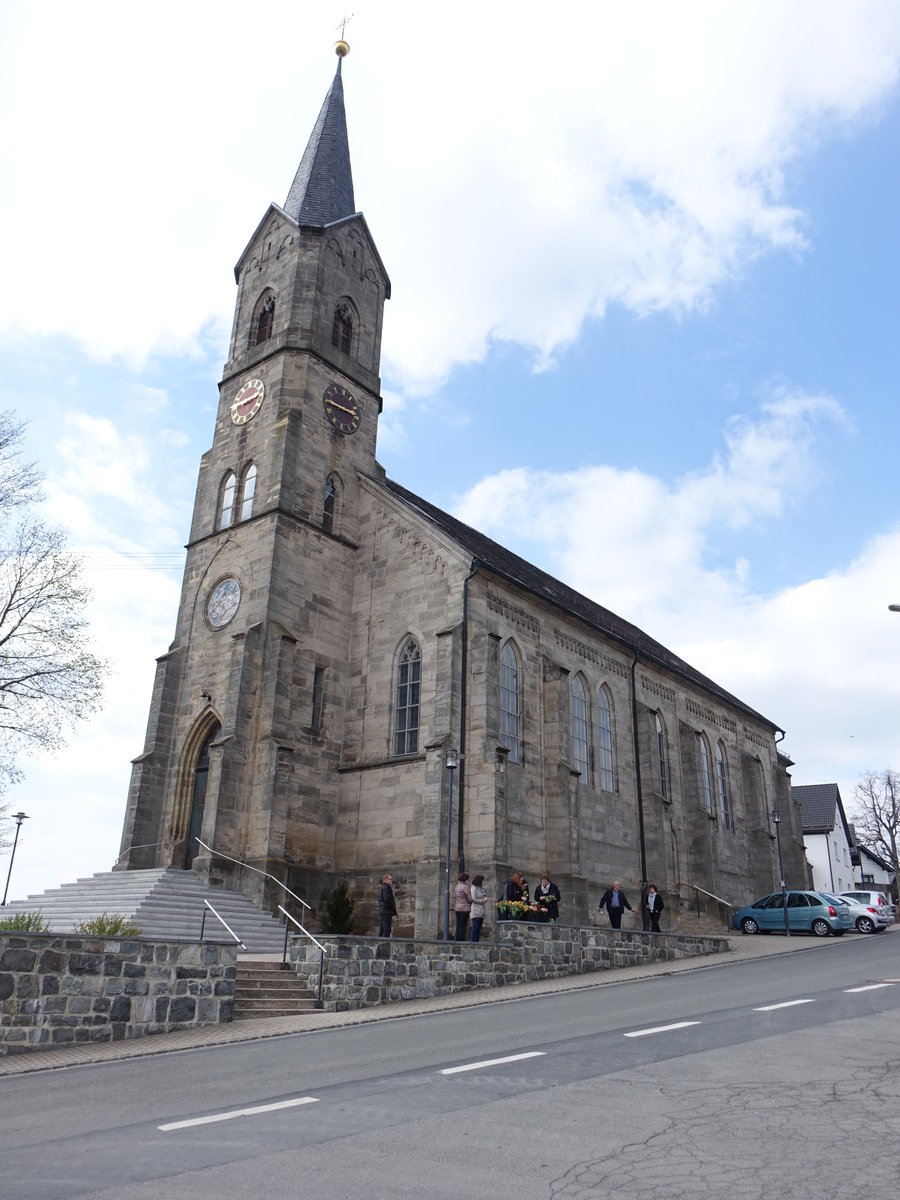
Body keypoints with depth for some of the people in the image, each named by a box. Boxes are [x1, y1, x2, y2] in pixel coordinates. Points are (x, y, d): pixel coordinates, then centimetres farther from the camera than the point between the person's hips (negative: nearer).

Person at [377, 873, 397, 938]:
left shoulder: (381, 888, 20)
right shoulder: (386, 888, -11)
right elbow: (387, 899, -20)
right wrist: (394, 911, -10)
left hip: (381, 911, 10)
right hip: (386, 912, -10)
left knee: (381, 930, 12)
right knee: (387, 930, -10)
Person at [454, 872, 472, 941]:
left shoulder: (457, 887, 14)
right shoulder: (465, 887, -10)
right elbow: (470, 899, -10)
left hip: (457, 909, 8)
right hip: (464, 909, -8)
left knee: (458, 927, 9)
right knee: (463, 927, -6)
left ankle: (458, 940, 9)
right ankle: (462, 940, -8)